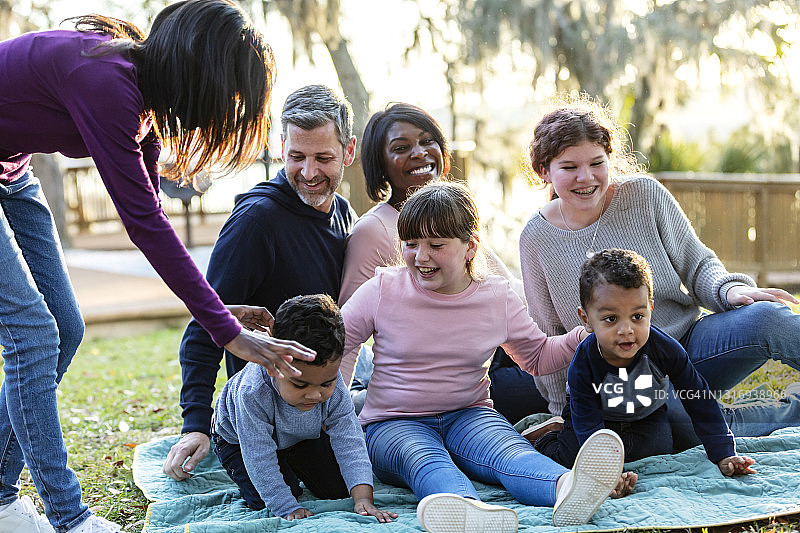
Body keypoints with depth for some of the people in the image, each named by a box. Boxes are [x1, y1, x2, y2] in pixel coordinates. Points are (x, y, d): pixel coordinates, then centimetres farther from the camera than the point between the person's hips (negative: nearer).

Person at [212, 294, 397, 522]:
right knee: (264, 500, -21)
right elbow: (259, 458, -40)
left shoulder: (334, 391, -32)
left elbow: (349, 444, -29)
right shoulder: (253, 393, -45)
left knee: (338, 489, -2)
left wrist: (363, 497, -40)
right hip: (238, 441, -3)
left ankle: (296, 469, 27)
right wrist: (287, 508, -41)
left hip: (302, 437, 4)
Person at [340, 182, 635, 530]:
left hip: (468, 416, 2)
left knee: (509, 449, -33)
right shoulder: (383, 289, -3)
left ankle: (567, 489, -67)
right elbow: (341, 345, 8)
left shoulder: (498, 298, 3)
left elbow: (537, 356, 16)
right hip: (393, 423, -1)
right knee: (422, 458, -38)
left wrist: (585, 336, -2)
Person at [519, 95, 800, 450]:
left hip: (687, 341, 2)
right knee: (694, 424, -34)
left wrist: (729, 289, -20)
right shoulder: (536, 239, -3)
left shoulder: (644, 195, -4)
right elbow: (548, 338, 6)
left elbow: (697, 265, 3)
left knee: (765, 317, -29)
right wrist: (565, 412, 5)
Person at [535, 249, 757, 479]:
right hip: (600, 417, -1)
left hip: (646, 416, 2)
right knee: (570, 454, -24)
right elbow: (589, 428, -35)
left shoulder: (666, 350, -30)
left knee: (659, 447, -28)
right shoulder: (582, 366, -33)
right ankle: (547, 442, 10)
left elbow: (700, 403, -19)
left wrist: (724, 456, -22)